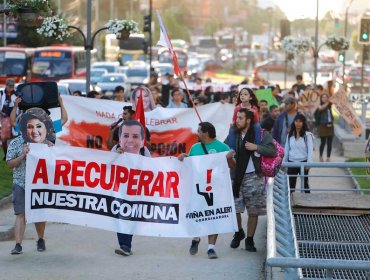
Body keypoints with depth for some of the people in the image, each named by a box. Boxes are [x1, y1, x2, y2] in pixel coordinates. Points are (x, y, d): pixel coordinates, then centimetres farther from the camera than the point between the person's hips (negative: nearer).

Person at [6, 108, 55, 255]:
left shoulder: (49, 145, -4)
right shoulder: (17, 143, -8)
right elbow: (10, 164, -5)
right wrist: (23, 155, -21)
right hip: (21, 184, -1)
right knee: (21, 214, -9)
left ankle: (41, 240, 33)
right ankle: (18, 245, -7)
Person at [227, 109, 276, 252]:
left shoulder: (260, 134, -2)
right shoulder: (233, 134, 7)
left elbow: (273, 151, -7)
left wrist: (256, 147, -17)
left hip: (253, 177, -2)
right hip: (236, 176, 2)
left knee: (253, 211, 2)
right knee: (233, 208, 0)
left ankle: (249, 239, 16)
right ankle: (239, 232, 26)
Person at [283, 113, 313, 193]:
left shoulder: (307, 135, -7)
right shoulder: (290, 135, 6)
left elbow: (310, 150, -9)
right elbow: (286, 149, 10)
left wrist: (309, 163, -17)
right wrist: (284, 162, 9)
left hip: (303, 162, -3)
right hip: (291, 162, 3)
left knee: (305, 183, 6)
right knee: (291, 184, 5)